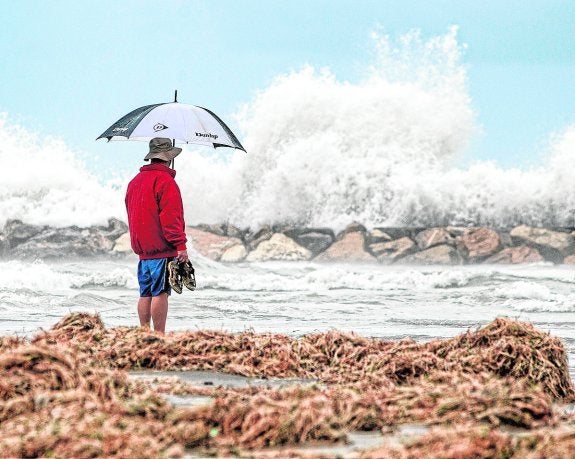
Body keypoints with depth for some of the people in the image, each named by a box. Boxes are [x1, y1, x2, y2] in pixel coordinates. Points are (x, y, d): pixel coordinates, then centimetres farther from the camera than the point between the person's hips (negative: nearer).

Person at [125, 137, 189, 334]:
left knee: (146, 293, 11)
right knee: (160, 293, -9)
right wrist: (180, 245, -16)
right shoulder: (165, 181, -12)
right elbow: (170, 216, -17)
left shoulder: (135, 182, 16)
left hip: (143, 250, 8)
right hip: (163, 250, -8)